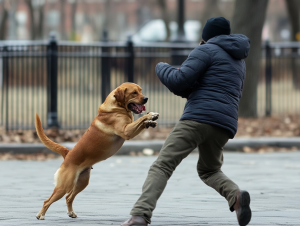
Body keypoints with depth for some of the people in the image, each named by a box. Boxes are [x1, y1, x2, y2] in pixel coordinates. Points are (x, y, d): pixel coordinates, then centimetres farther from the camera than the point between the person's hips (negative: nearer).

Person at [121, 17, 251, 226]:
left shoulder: (206, 50, 3)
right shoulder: (238, 60, 27)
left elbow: (179, 81, -8)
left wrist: (162, 68, 13)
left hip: (198, 117, -7)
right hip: (225, 124, 7)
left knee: (162, 166, -8)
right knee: (209, 170, 26)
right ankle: (235, 195, -5)